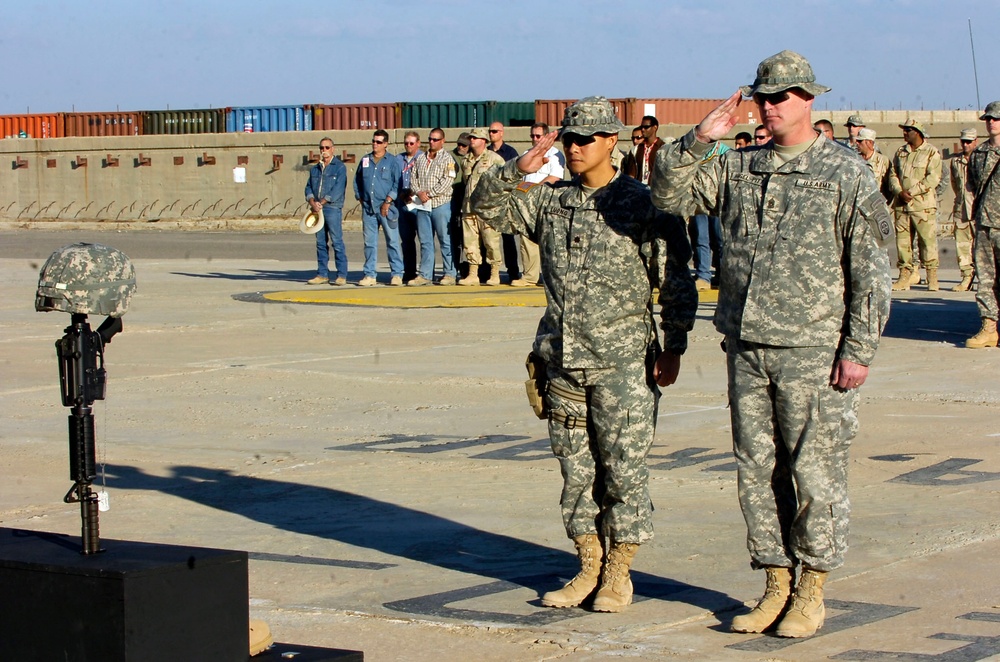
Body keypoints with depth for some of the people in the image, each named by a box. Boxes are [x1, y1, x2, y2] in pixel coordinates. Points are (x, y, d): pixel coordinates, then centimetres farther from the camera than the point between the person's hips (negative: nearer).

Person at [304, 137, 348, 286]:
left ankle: (341, 275, -7)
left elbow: (338, 189, -9)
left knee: (337, 242, -7)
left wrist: (322, 203, -13)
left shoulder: (339, 167, 0)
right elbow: (309, 188, 13)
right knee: (320, 243, 7)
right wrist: (312, 202, -7)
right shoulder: (315, 169, 18)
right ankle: (322, 274, 12)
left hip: (333, 208, -6)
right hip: (317, 210, 6)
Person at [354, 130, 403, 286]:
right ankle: (370, 275, 9)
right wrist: (360, 198, 9)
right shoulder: (365, 160, 14)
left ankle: (396, 274, -2)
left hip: (386, 207, -4)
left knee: (392, 241, -4)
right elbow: (357, 181, 20)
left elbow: (397, 184, -4)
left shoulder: (393, 161, 1)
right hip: (368, 207, 4)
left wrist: (388, 201, -11)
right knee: (369, 242, 5)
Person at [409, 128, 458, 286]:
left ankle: (449, 274, 1)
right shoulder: (421, 159, 16)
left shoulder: (447, 159, -2)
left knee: (445, 240, -2)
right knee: (425, 241, 7)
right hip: (422, 205, 5)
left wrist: (429, 193, -14)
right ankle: (425, 275, 10)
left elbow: (447, 181, -11)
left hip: (441, 203, -5)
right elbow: (413, 178, 14)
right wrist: (418, 192, -6)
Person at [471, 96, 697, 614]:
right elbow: (486, 205, 12)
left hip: (622, 362, -5)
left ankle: (618, 575, 10)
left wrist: (673, 348, -7)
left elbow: (675, 281, -4)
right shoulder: (550, 200, 10)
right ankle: (588, 569, 20)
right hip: (563, 360, 5)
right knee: (576, 472, 10)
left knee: (624, 471, 0)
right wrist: (518, 171, -5)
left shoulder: (639, 204, -5)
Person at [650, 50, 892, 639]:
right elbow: (669, 194, 9)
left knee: (816, 472, 0)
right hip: (748, 348, 5)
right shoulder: (739, 169, 12)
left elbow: (872, 270, -5)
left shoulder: (848, 175, -3)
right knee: (758, 471, 8)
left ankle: (811, 594, 9)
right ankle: (776, 587, 18)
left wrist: (860, 349, -11)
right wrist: (700, 139, -4)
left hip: (815, 352, -5)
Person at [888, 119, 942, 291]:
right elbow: (892, 174, 12)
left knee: (927, 240, -5)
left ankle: (932, 278, 0)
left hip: (923, 204, -5)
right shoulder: (900, 153, 17)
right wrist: (900, 192, -8)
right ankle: (905, 276, 8)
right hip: (901, 205, 5)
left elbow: (933, 178, -10)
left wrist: (911, 192, -14)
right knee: (902, 240, 3)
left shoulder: (932, 152, 0)